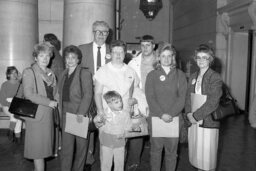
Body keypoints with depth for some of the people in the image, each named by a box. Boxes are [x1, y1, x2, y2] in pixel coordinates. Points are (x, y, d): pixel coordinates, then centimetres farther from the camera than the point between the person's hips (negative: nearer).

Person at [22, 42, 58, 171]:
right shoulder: (29, 72, -6)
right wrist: (48, 102, -17)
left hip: (48, 114, 7)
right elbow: (28, 94, -16)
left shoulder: (50, 73, 15)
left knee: (44, 145, 13)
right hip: (36, 115, -7)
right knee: (38, 148, -1)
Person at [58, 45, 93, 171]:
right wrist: (61, 110, 4)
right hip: (66, 113, 5)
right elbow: (60, 93, 15)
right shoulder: (64, 74, 14)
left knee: (81, 144, 8)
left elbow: (88, 94, -13)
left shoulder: (85, 73, -6)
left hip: (81, 114, -4)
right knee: (66, 145, 3)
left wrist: (81, 112, -20)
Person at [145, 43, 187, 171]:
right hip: (156, 117, 0)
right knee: (156, 149, 7)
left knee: (171, 150, 7)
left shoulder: (180, 75, 7)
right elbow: (150, 97, -2)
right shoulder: (152, 75, 5)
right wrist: (161, 114, -13)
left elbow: (182, 97, 0)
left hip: (174, 118, 1)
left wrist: (171, 114, -12)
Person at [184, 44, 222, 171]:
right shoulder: (193, 77, 12)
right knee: (195, 151, 12)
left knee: (208, 154, 2)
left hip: (208, 122, -5)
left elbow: (213, 102, -14)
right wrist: (189, 114, -7)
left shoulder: (215, 77, -6)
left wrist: (196, 116, -16)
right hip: (193, 121, 5)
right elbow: (188, 98, 9)